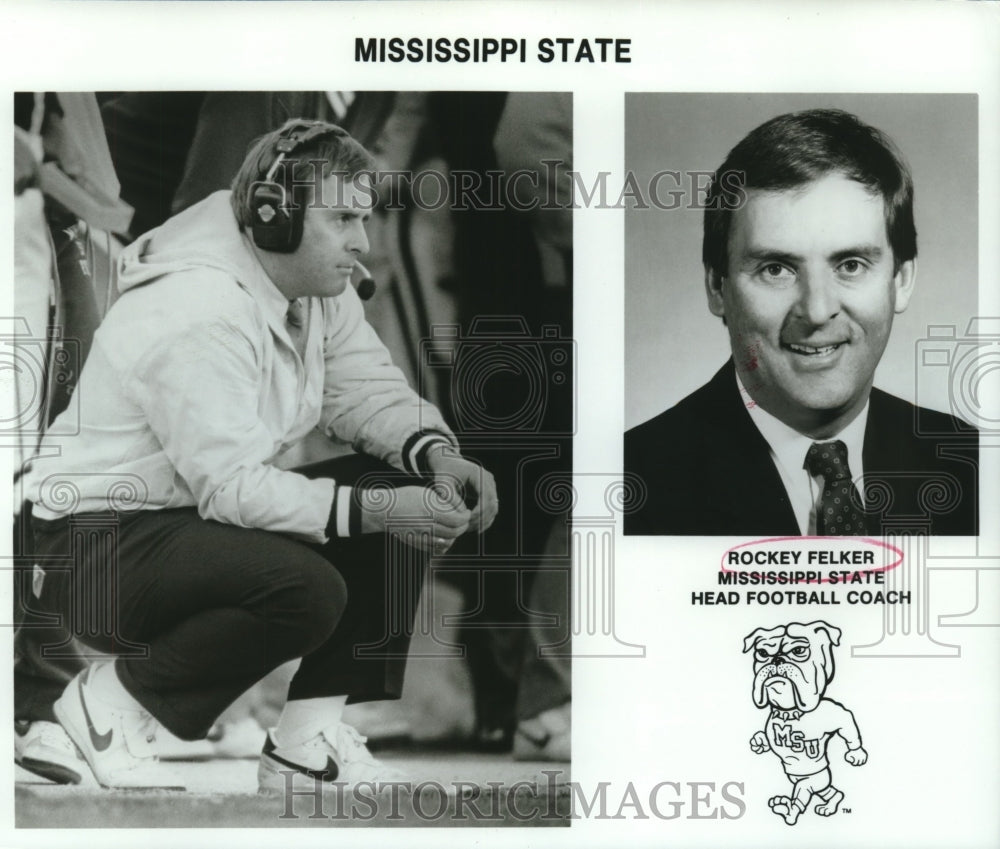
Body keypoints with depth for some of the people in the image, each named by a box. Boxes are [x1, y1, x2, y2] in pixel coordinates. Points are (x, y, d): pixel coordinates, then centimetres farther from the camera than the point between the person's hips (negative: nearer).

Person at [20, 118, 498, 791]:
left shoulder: (318, 287, 2)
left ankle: (307, 741, 0)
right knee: (307, 587, -34)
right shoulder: (199, 313, -26)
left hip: (212, 506, 10)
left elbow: (367, 390, 7)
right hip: (98, 545, -9)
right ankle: (112, 699, -7)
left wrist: (438, 456, -12)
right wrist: (373, 510, -31)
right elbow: (231, 488, -29)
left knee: (410, 492, -6)